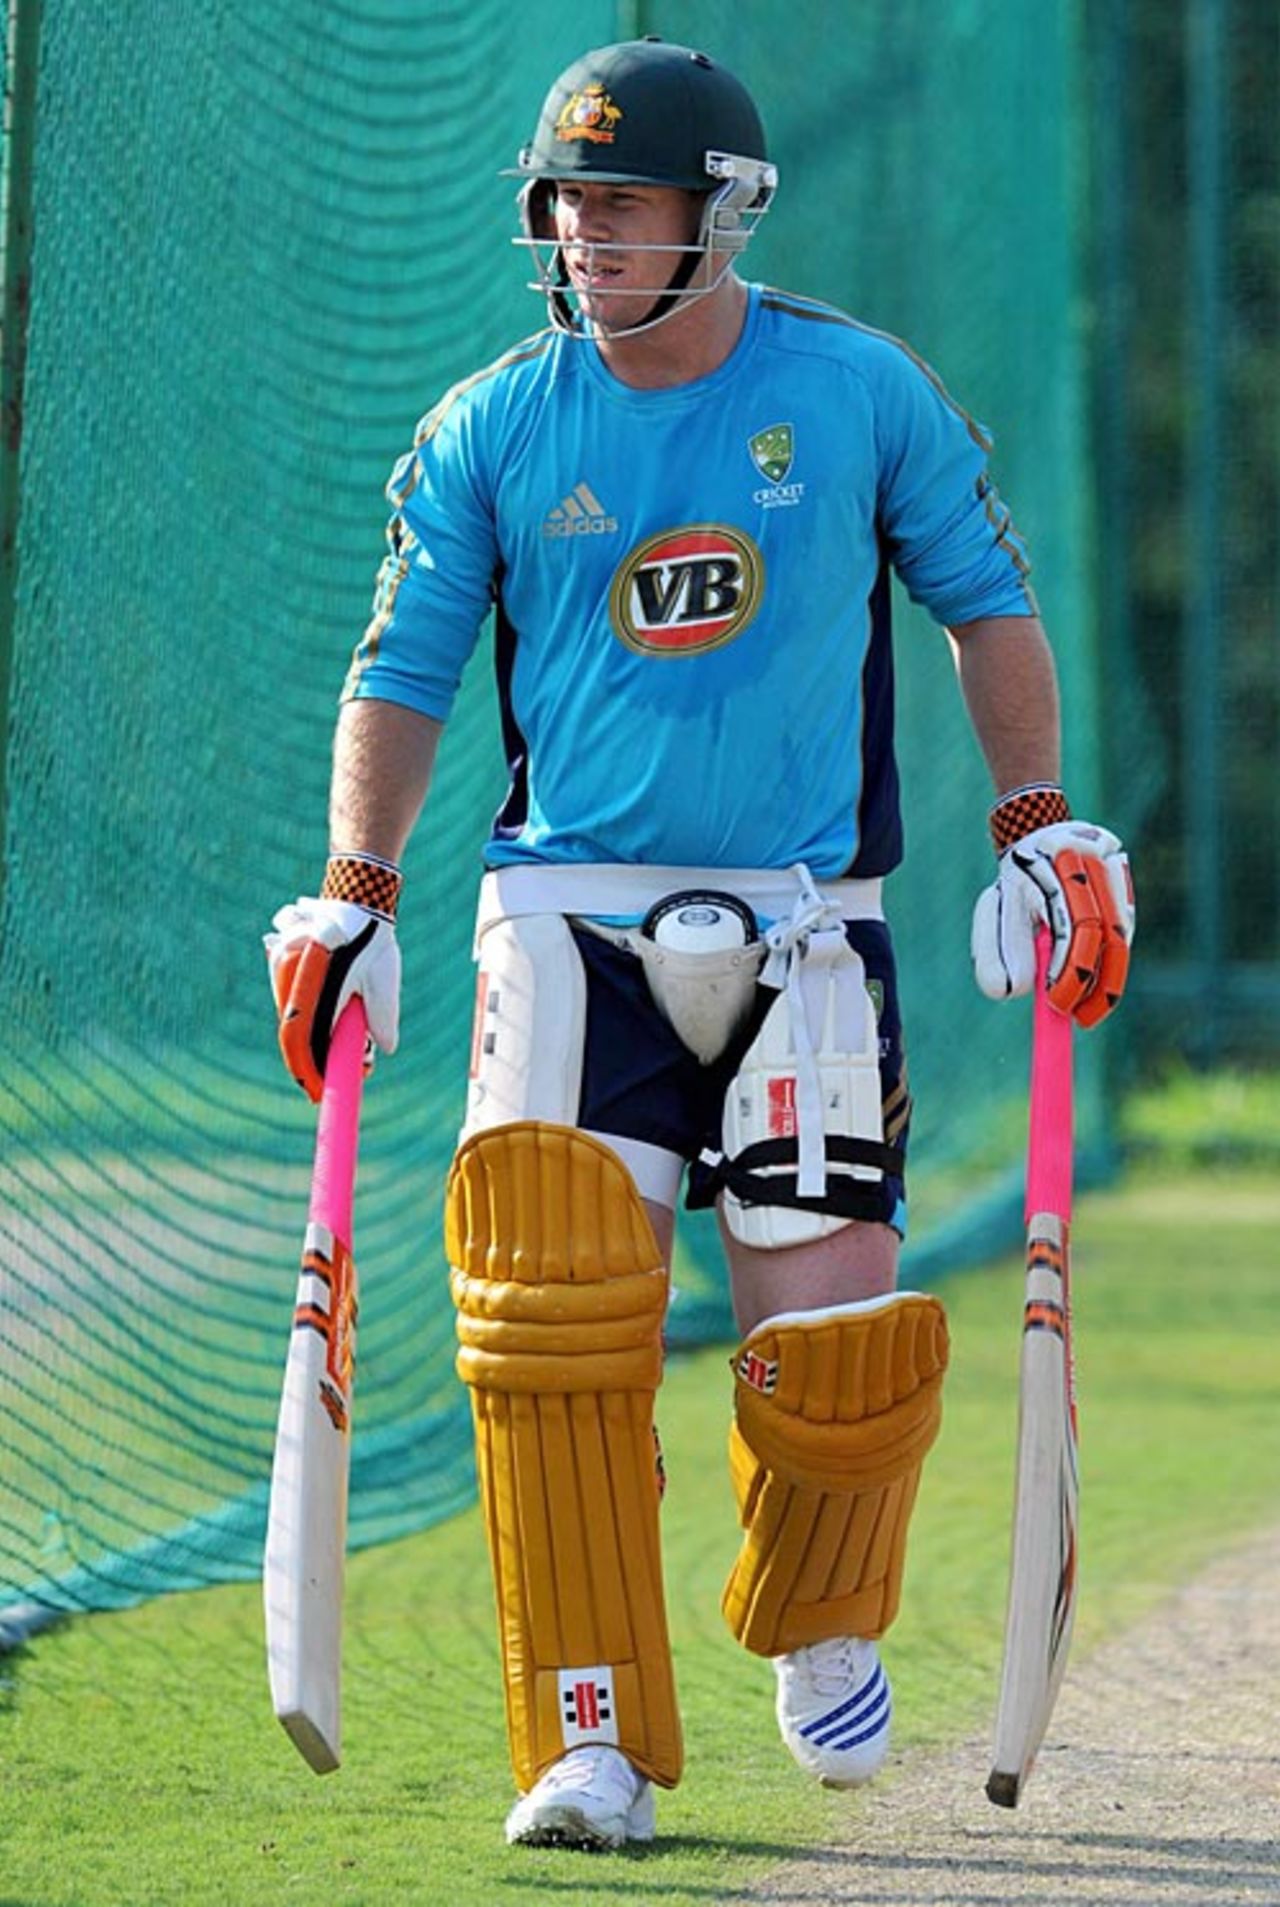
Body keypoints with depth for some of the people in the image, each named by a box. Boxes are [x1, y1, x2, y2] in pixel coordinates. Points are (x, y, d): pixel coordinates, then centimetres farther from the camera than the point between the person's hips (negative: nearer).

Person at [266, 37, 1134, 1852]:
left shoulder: (864, 393, 1)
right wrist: (353, 895, -4)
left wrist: (1041, 828, 7)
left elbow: (987, 602, 13)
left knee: (840, 1338, -6)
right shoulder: (491, 431, 1)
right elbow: (402, 673, 7)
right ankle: (594, 1745, -9)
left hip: (807, 926, 0)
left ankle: (814, 1615, 29)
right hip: (570, 911, 0)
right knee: (553, 1307, -16)